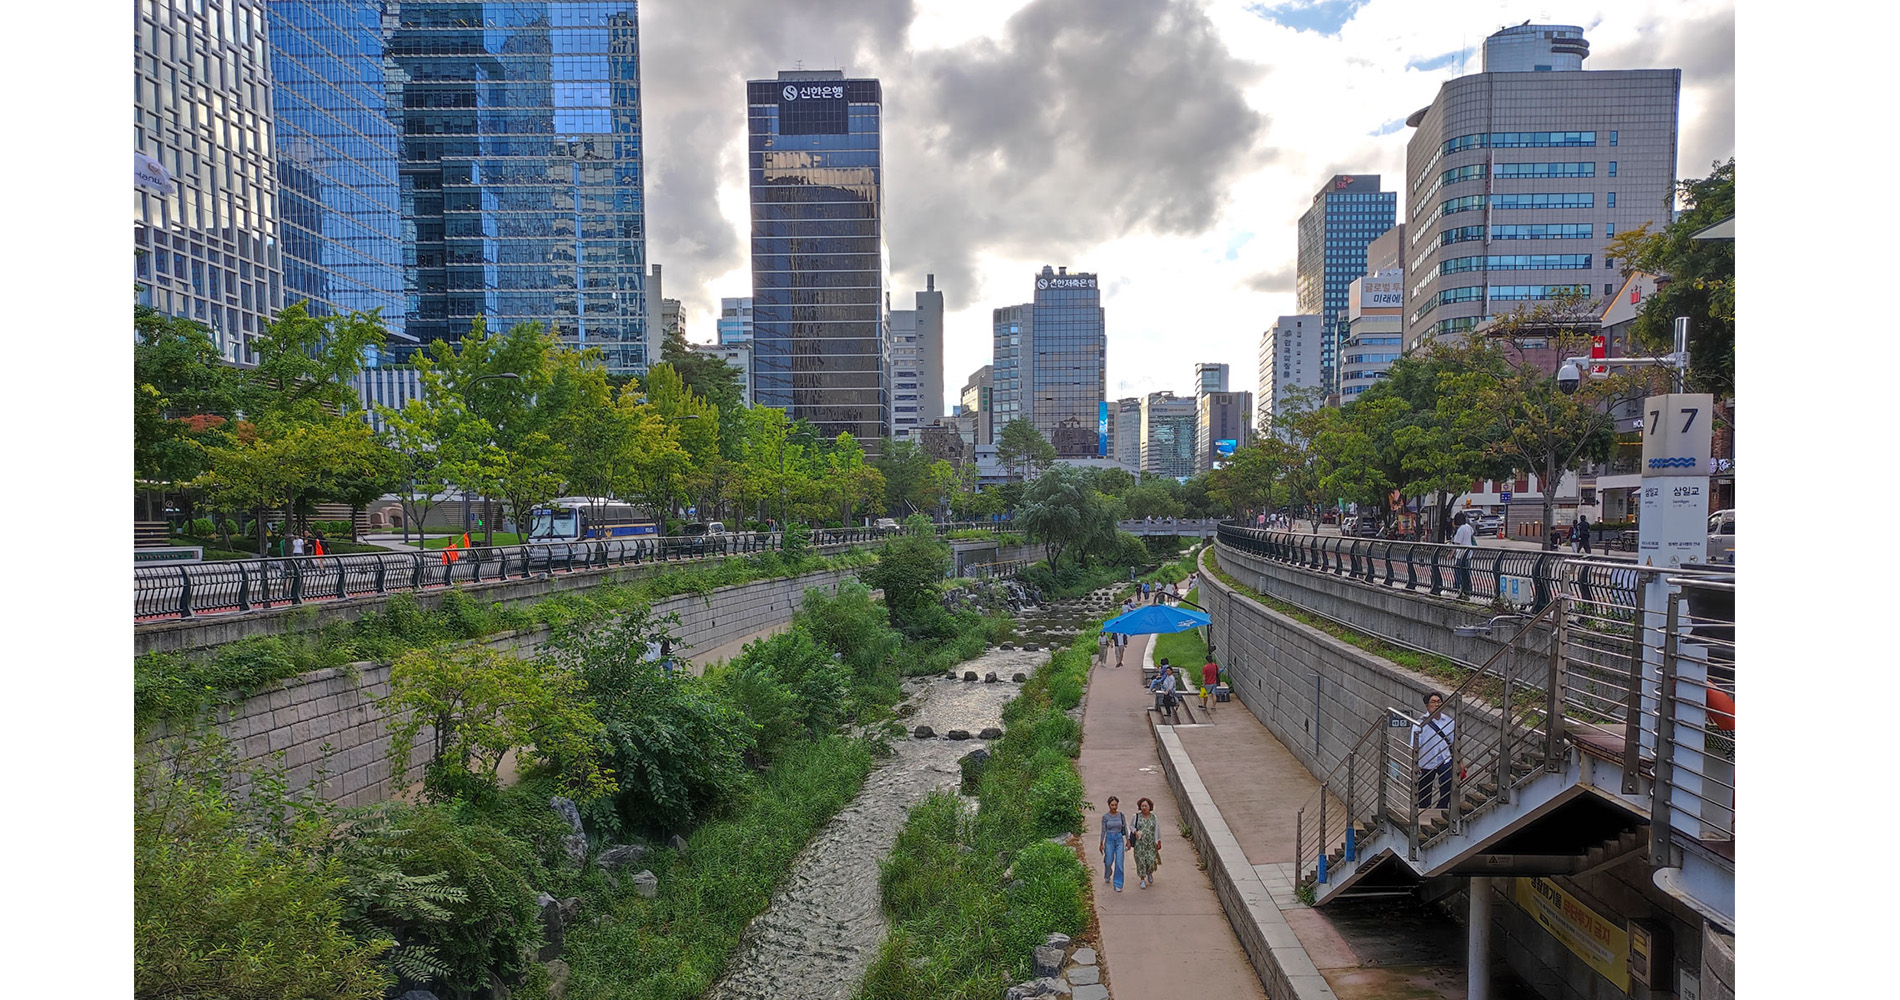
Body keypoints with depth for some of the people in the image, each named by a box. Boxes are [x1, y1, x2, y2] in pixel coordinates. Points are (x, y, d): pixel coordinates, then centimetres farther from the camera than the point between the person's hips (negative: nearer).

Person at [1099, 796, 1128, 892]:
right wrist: (1101, 843, 1)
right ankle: (1108, 875, 41)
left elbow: (1125, 828, 3)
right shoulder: (1105, 816, -6)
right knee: (1109, 862, 6)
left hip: (1119, 839, 0)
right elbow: (1103, 830, -1)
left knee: (1119, 863, -6)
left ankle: (1118, 885, 6)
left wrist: (1128, 841, 1)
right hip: (1109, 840, 0)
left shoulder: (1121, 815, -3)